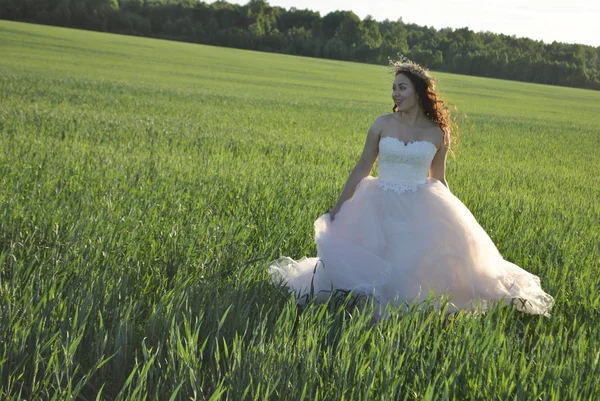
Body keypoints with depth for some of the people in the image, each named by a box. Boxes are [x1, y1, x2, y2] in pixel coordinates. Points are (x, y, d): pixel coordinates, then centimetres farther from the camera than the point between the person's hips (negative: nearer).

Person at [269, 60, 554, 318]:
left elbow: (438, 179, 10)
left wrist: (452, 217, 7)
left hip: (421, 208, 0)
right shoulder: (382, 124, -1)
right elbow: (362, 167, 4)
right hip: (380, 205, 0)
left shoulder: (438, 134, 1)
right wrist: (340, 205, 4)